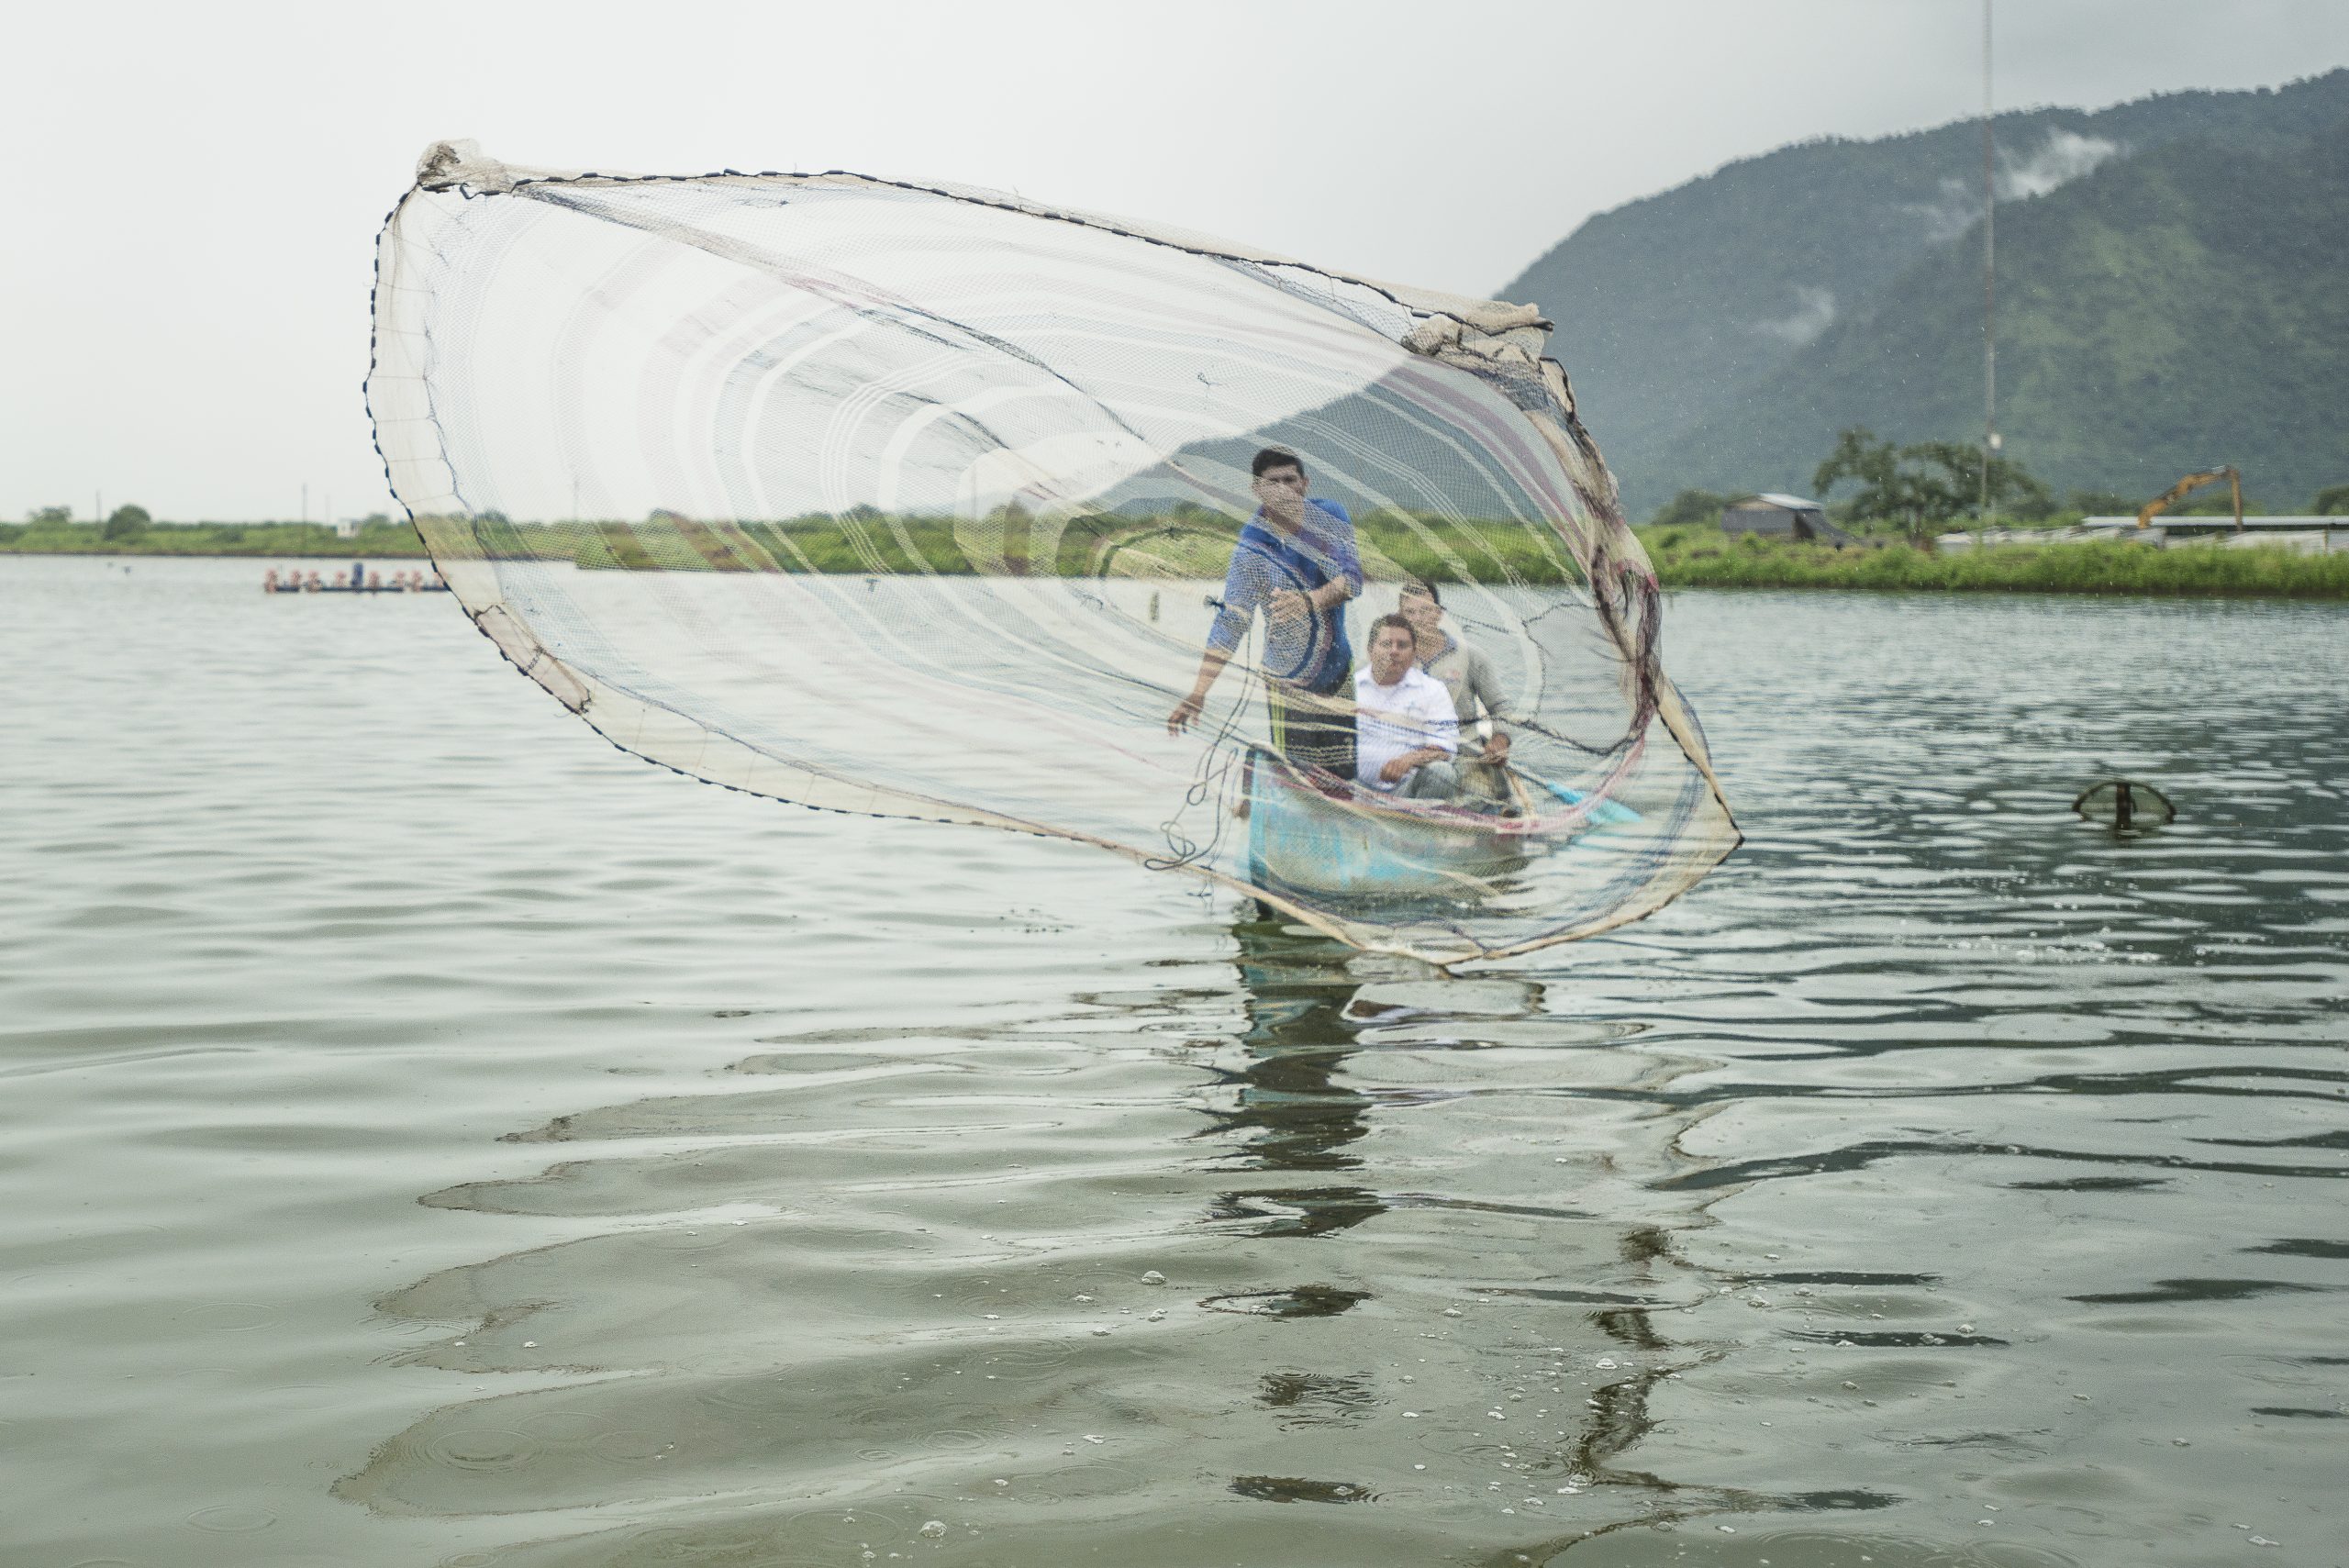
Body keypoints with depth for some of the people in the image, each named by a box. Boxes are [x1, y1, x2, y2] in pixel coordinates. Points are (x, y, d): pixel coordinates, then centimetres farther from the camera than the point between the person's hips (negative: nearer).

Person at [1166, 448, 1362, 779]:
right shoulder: (1250, 550, -13)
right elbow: (1230, 621, -18)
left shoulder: (1331, 516, -4)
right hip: (1288, 685, -3)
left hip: (1340, 673, 3)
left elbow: (1352, 577, -15)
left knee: (1345, 777, 8)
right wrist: (1198, 692, -28)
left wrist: (1309, 601, -37)